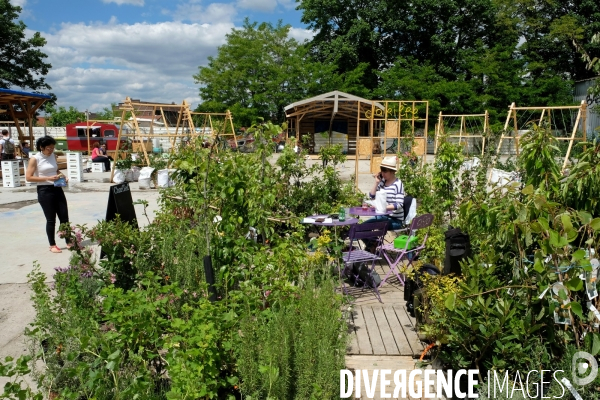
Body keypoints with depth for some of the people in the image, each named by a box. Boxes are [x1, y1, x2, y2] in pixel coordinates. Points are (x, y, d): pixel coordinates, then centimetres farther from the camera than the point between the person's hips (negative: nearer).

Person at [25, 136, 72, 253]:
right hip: (45, 191, -5)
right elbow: (28, 177, -12)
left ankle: (69, 242, 19)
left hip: (57, 189, 5)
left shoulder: (53, 156, 8)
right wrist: (47, 178, -21)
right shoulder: (35, 159, -8)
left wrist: (61, 175, 4)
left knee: (64, 217, 7)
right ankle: (52, 245, 17)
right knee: (51, 219, 2)